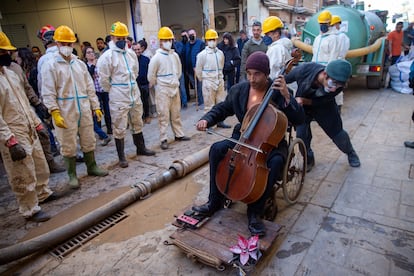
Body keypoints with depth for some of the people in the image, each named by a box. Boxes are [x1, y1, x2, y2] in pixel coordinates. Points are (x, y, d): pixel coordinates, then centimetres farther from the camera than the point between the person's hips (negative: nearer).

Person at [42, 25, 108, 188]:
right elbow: (48, 93, -9)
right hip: (65, 112, -4)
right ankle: (72, 175, 19)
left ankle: (92, 167, 31)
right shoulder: (51, 65, -4)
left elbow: (89, 87, 13)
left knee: (88, 141, 14)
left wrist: (95, 107, 9)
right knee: (68, 145, 5)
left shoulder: (79, 63, 10)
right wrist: (55, 113, -17)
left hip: (84, 110, 5)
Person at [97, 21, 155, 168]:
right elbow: (103, 79, -9)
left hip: (135, 95, 6)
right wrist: (114, 91, 0)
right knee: (120, 128, 2)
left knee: (137, 123, 18)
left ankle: (141, 148, 35)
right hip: (118, 99, -6)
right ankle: (121, 157, 15)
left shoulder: (131, 53, 6)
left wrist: (131, 86, 12)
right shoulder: (107, 56, -12)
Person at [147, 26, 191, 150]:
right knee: (164, 115, -2)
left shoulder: (175, 55, 4)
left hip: (175, 88, 5)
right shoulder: (156, 58, -12)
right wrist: (159, 85, 2)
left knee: (176, 113, 14)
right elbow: (151, 76, -9)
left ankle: (179, 134, 26)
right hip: (162, 90, -5)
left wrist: (175, 82, 13)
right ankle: (163, 139, 5)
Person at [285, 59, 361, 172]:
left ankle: (350, 152, 40)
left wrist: (304, 101, -37)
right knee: (302, 135, -10)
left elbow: (320, 102, -21)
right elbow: (283, 79, -18)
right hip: (302, 108, 0)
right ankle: (309, 159, 20)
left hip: (324, 107, 1)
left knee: (337, 133, 7)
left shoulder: (339, 85, -31)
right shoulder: (304, 69, -37)